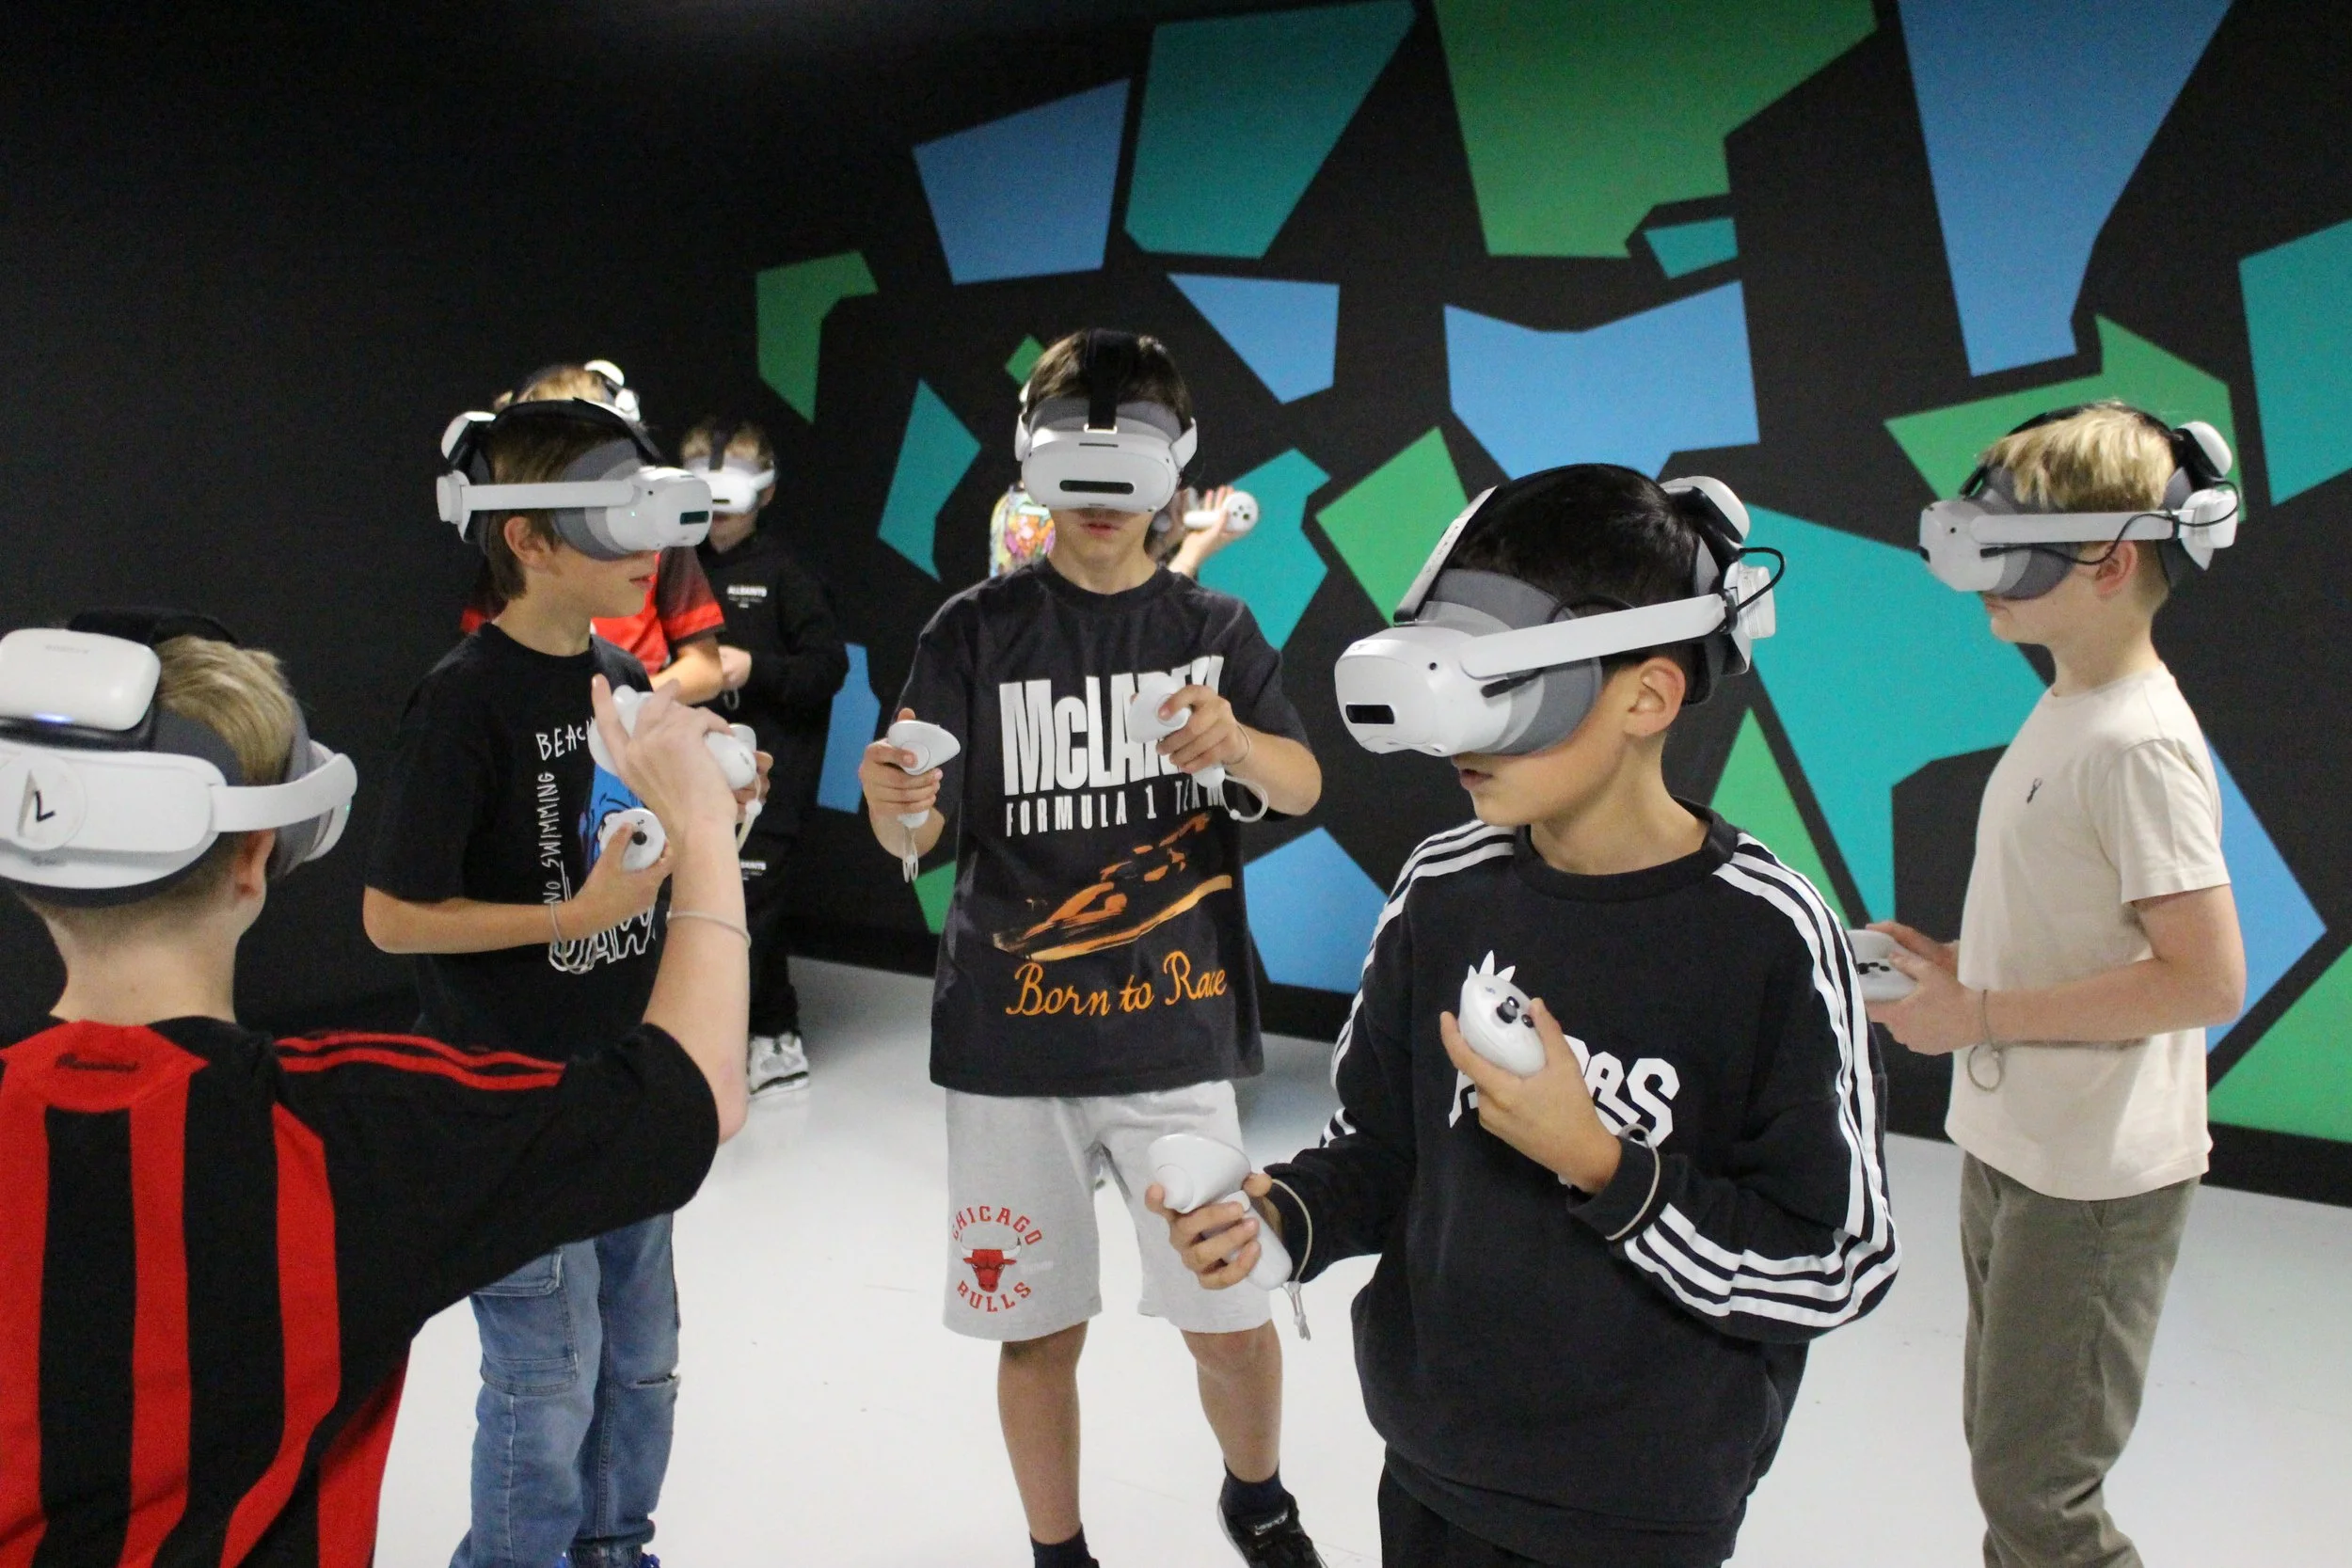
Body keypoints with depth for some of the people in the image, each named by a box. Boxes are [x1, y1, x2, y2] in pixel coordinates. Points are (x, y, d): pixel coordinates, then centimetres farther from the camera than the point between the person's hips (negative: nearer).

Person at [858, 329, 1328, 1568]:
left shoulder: (1213, 629, 6)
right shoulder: (976, 631, -1)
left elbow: (1303, 784, -7)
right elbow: (914, 835, -8)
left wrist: (1234, 743, -30)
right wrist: (895, 802, -33)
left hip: (1175, 1035, 1)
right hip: (1010, 1044, -1)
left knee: (1230, 1318, 5)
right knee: (1037, 1328, 9)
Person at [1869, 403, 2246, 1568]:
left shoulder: (2139, 743, -21)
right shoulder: (2063, 709, 7)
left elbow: (2205, 980, -24)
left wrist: (1983, 1014, -20)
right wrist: (1960, 968, 2)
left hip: (2093, 1179, -9)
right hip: (2009, 1147, 9)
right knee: (2000, 1449, 22)